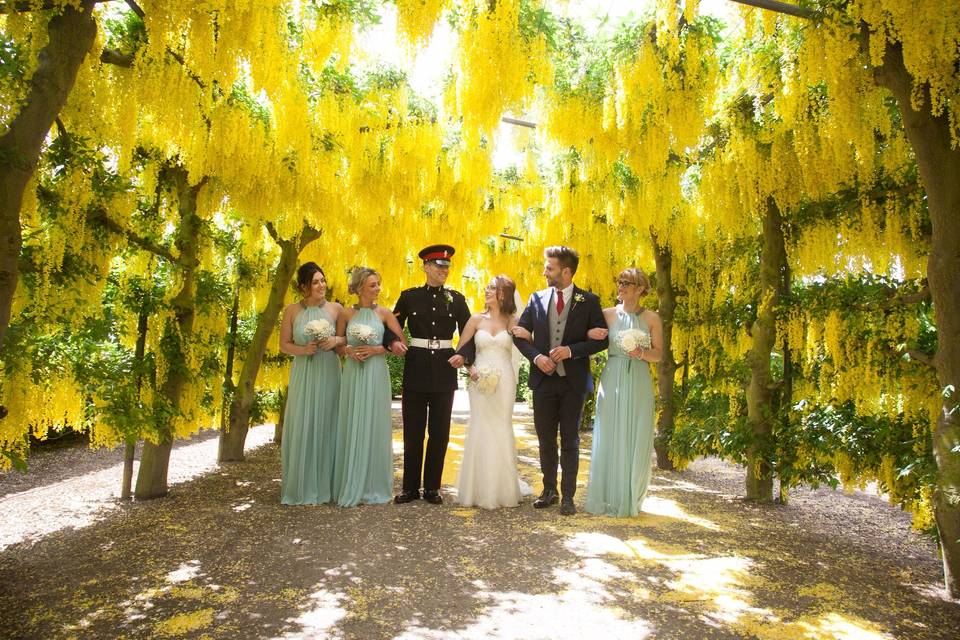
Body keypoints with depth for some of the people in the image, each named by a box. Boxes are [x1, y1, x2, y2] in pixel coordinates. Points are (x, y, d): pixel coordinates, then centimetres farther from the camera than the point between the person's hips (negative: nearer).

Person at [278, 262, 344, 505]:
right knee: (302, 428, 3)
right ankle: (302, 487, 17)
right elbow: (284, 345, 4)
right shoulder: (292, 310, 0)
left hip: (329, 375, 0)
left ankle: (325, 485, 19)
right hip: (303, 375, 0)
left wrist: (336, 340, -12)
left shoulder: (336, 308, 0)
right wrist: (304, 350, -14)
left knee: (326, 427, 6)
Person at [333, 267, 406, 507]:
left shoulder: (384, 313, 1)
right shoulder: (346, 314, 4)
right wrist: (348, 350, -8)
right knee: (352, 428, 5)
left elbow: (401, 344, 0)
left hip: (377, 375, -1)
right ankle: (352, 487, 16)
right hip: (353, 375, 1)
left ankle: (374, 487, 14)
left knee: (374, 427, 3)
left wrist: (376, 349, -11)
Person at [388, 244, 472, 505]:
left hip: (445, 371, 1)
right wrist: (393, 343, -14)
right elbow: (392, 327, 8)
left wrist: (464, 356, -13)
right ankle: (410, 487, 18)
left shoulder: (456, 299, 6)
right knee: (412, 432, 5)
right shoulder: (409, 296, 4)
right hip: (416, 369, -1)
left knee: (440, 432, 7)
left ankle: (432, 487, 19)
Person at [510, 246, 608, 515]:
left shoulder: (589, 301, -4)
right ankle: (549, 490, 27)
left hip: (573, 381, -3)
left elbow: (602, 340, -4)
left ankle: (568, 496, 17)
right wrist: (536, 356, -11)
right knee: (546, 439, 12)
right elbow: (519, 334, 5)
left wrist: (571, 350, -16)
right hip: (543, 379, 3)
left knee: (570, 440, 6)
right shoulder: (537, 298, 3)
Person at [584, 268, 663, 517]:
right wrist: (591, 334, -15)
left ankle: (630, 499, 18)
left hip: (638, 383, 0)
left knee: (635, 439, 4)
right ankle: (606, 498, 13)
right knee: (608, 438, 2)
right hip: (612, 380, 0)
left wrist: (641, 352, -15)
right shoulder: (608, 314, 4)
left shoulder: (651, 318, 3)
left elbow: (658, 354, 4)